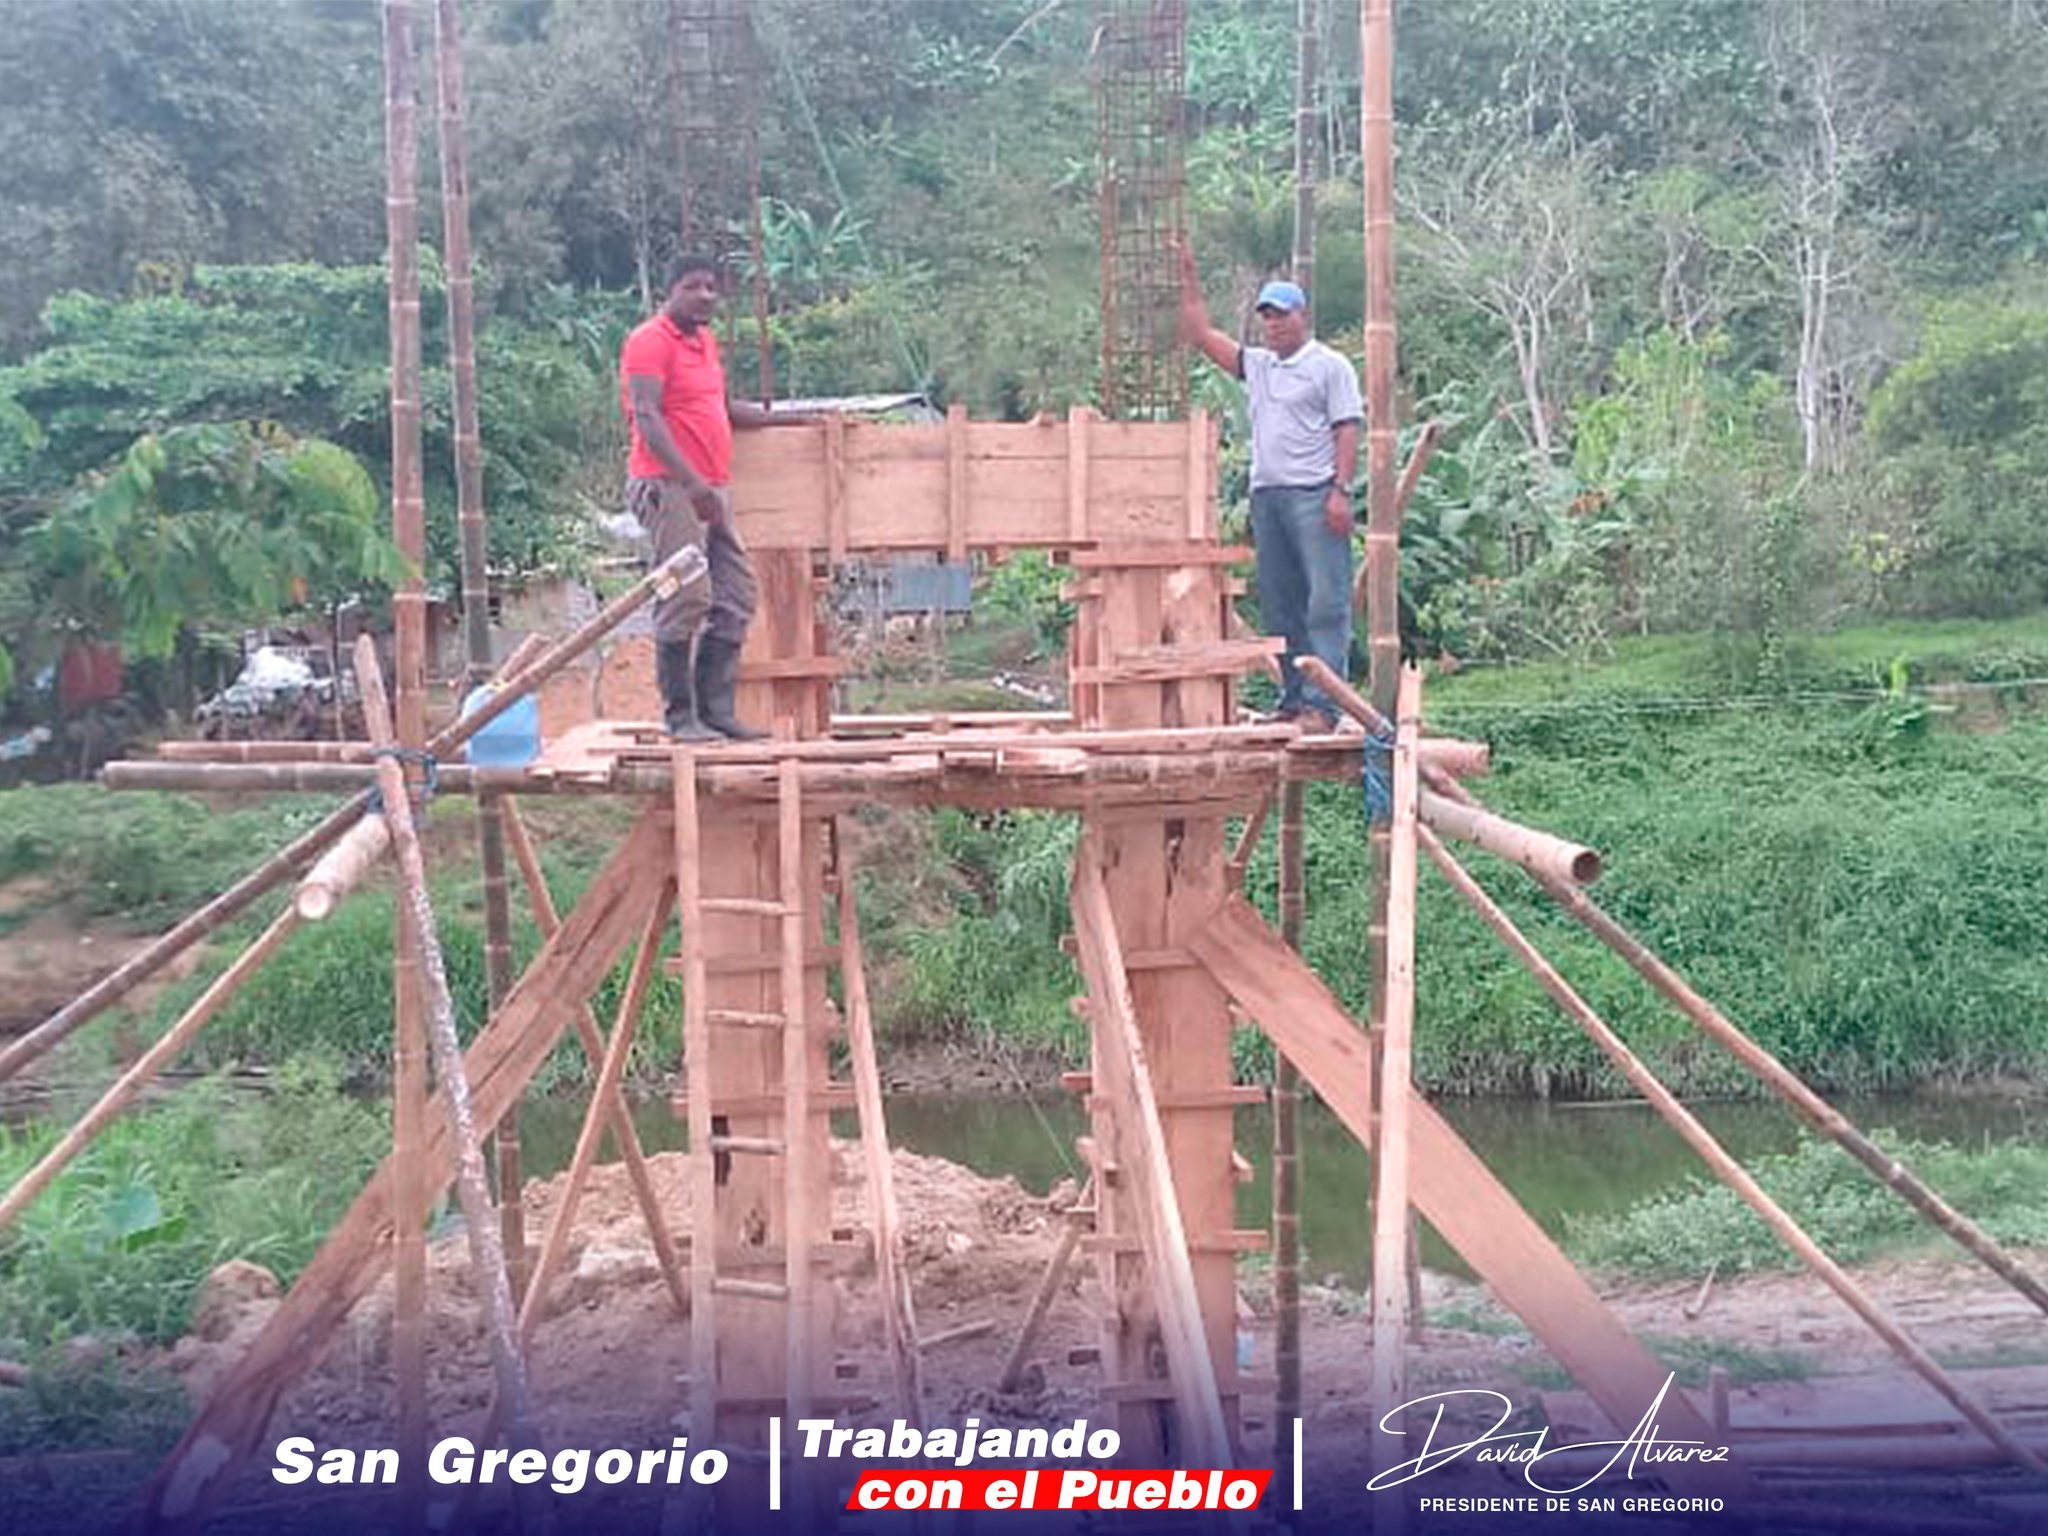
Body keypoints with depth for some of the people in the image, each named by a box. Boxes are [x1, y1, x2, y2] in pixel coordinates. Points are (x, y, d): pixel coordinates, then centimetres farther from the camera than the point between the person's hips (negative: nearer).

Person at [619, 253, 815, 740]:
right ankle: (680, 716, -4)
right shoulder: (650, 341, -7)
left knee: (737, 595, 6)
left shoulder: (705, 340, 20)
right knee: (686, 599, -11)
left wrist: (789, 419, 32)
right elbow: (647, 418, -18)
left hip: (711, 489, 9)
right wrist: (692, 482, -26)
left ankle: (716, 710, 10)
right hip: (669, 486, -9)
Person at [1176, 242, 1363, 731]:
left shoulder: (1330, 365, 3)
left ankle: (1323, 704, -15)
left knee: (1326, 602, -10)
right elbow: (1199, 335, 21)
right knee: (1279, 607, 7)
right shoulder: (1256, 365, 20)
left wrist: (1341, 490, -15)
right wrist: (1189, 277, 15)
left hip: (1314, 494, -7)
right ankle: (1293, 701, 11)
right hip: (1266, 494, 7)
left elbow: (1348, 430, -5)